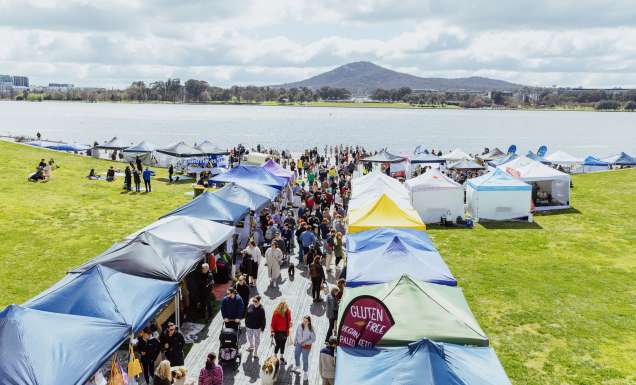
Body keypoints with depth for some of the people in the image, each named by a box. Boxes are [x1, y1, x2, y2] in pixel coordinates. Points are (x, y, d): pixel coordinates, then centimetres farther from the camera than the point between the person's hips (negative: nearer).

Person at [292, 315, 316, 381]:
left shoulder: (311, 329, -24)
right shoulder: (300, 326, -15)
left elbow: (313, 339, -18)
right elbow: (297, 334, 2)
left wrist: (305, 342, -27)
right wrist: (295, 342, 11)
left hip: (306, 346, -4)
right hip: (298, 344, 5)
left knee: (305, 359, 7)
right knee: (296, 356, 24)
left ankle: (305, 373, 30)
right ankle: (297, 367, 55)